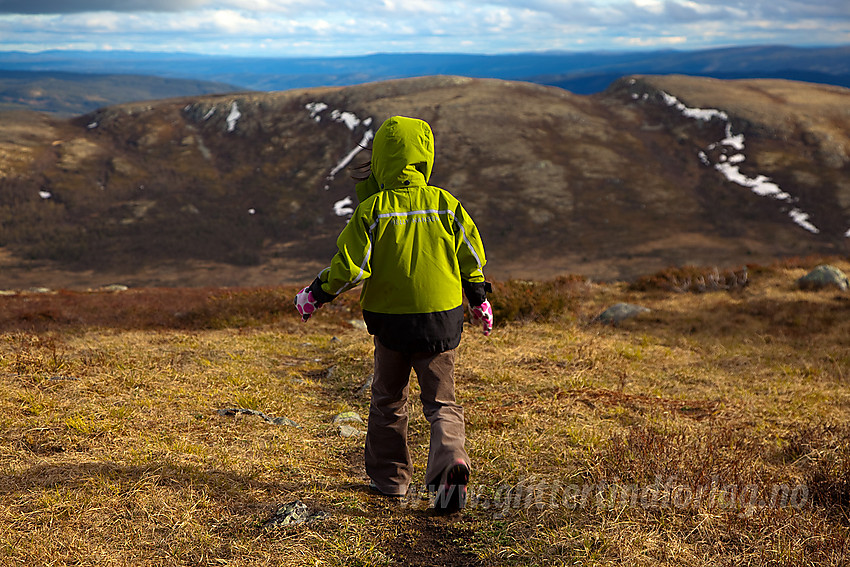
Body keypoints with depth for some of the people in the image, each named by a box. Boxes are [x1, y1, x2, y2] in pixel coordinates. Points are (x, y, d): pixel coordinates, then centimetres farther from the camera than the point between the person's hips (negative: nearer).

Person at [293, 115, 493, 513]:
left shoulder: (372, 210, -11)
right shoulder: (446, 205, -3)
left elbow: (350, 267, -12)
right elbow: (471, 257, 5)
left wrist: (314, 296, 4)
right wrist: (479, 301, 21)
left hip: (391, 319, -1)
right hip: (442, 319, 1)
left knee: (389, 399, 18)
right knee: (442, 402, 9)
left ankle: (390, 477, 27)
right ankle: (451, 461, -17)